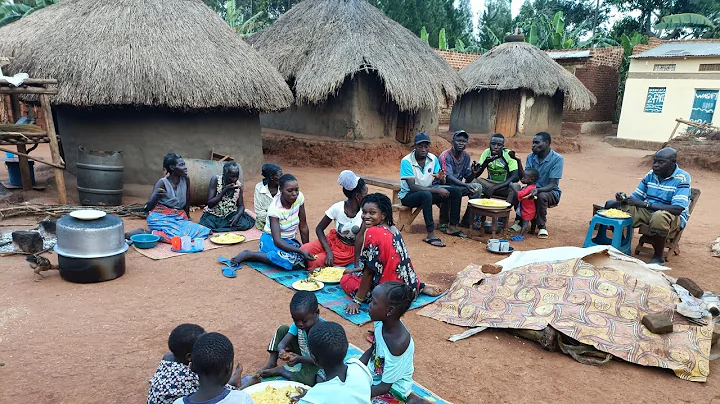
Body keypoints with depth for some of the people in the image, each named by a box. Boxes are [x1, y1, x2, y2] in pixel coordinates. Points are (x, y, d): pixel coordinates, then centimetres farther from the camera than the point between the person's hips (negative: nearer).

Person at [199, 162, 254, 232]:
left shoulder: (238, 185, -5)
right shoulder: (215, 180, -14)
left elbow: (241, 205, 1)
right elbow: (210, 204, -17)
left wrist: (238, 215, -22)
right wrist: (224, 191, -26)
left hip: (230, 215, 3)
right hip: (214, 215, -2)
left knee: (245, 224, -26)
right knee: (206, 227, -32)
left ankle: (216, 229, -11)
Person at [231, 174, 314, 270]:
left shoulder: (299, 197, -11)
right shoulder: (274, 209, -25)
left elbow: (303, 227, -2)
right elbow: (277, 240, -31)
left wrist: (306, 249, -3)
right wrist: (301, 251, -39)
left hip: (290, 240, 6)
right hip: (272, 239, -6)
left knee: (300, 263, -21)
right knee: (289, 259, -35)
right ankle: (249, 255, -14)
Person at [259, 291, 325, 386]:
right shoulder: (297, 325, -15)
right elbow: (282, 343, -18)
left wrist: (300, 359, -44)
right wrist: (281, 351, -41)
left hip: (316, 363, -5)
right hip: (302, 355, 6)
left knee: (308, 380, -37)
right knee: (283, 329, -6)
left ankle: (280, 371, -11)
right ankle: (272, 363, 3)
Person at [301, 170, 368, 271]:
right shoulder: (338, 208, -17)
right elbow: (319, 229, -10)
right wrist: (329, 251, -22)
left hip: (349, 250, -2)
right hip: (332, 241, 3)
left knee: (314, 262, -23)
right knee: (304, 250, -22)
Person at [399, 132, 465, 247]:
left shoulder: (433, 159, -2)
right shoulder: (406, 161, -19)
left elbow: (441, 184, 1)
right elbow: (412, 187, -26)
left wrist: (441, 178, -25)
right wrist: (437, 190, -30)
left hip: (428, 191, 7)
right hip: (408, 195, -7)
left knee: (456, 191, -8)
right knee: (426, 195, -39)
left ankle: (452, 227, 1)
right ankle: (431, 235, -37)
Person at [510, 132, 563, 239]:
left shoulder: (557, 159, -16)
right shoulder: (531, 157, 0)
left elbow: (551, 185, -23)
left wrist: (537, 190, -42)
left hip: (551, 192, -4)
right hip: (532, 188, 4)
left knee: (541, 196, -38)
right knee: (515, 192, -27)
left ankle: (542, 226, -15)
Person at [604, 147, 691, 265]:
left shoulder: (682, 179, -15)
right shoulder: (651, 175, 3)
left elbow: (677, 209, -26)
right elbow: (636, 197, 10)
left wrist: (646, 204, -33)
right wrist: (624, 199, -15)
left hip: (673, 218, -5)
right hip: (647, 212, 6)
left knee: (659, 217, -43)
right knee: (612, 205, -10)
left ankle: (658, 256, -19)